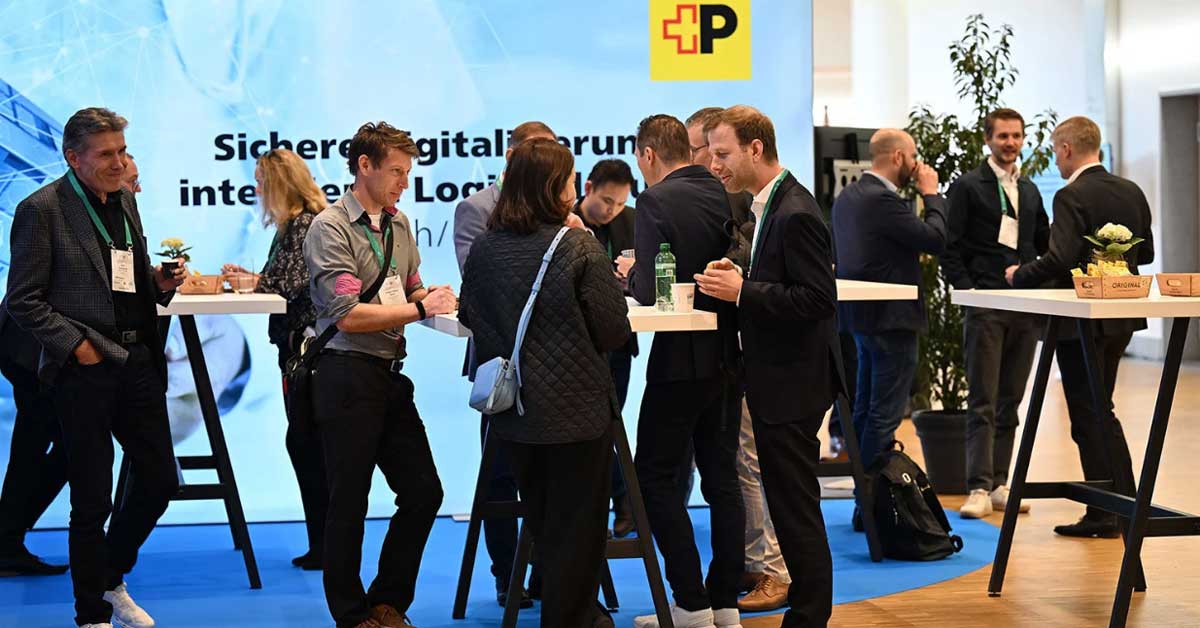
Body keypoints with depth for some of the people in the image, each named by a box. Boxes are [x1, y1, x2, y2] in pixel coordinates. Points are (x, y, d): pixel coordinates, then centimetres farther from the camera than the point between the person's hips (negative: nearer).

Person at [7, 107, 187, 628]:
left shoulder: (124, 200, 13)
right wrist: (75, 344, -16)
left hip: (137, 362, 7)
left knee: (160, 481, 10)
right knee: (92, 501, 2)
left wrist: (159, 282, 3)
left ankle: (111, 579, 33)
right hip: (84, 370, -7)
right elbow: (24, 300, -10)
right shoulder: (42, 209, -9)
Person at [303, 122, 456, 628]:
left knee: (423, 492, 10)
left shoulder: (399, 225, 12)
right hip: (348, 376, -8)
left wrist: (434, 297, 0)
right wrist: (420, 309, -16)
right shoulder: (330, 227, -11)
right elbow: (348, 316, -19)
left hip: (390, 376, 8)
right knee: (349, 504, 2)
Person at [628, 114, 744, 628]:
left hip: (681, 359, -7)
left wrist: (628, 275, 2)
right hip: (727, 354, 7)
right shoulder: (726, 196, 5)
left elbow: (648, 292, -20)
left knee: (656, 478, 3)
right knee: (721, 476, 12)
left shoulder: (656, 201, -15)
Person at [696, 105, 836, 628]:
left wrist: (742, 291, -22)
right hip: (777, 382, 10)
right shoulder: (768, 206, 13)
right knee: (790, 505, 16)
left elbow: (818, 299, -22)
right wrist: (738, 277, 3)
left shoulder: (796, 215, -19)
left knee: (795, 508, -2)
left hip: (790, 387, -10)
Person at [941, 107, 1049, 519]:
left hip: (1025, 307, 6)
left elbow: (1044, 245, 22)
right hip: (985, 305, -5)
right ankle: (979, 488, -10)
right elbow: (950, 248, -4)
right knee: (982, 401, -8)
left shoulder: (1030, 191, 17)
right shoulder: (967, 187, 0)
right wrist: (966, 289, -12)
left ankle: (999, 483, 15)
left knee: (1010, 400, 9)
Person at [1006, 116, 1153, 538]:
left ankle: (1104, 516, 3)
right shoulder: (1132, 193, 6)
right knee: (1100, 411, 19)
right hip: (1121, 317, 8)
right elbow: (1145, 253, 13)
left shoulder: (1072, 197, -18)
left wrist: (1020, 276, -10)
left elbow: (1060, 260, -26)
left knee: (1088, 417, 0)